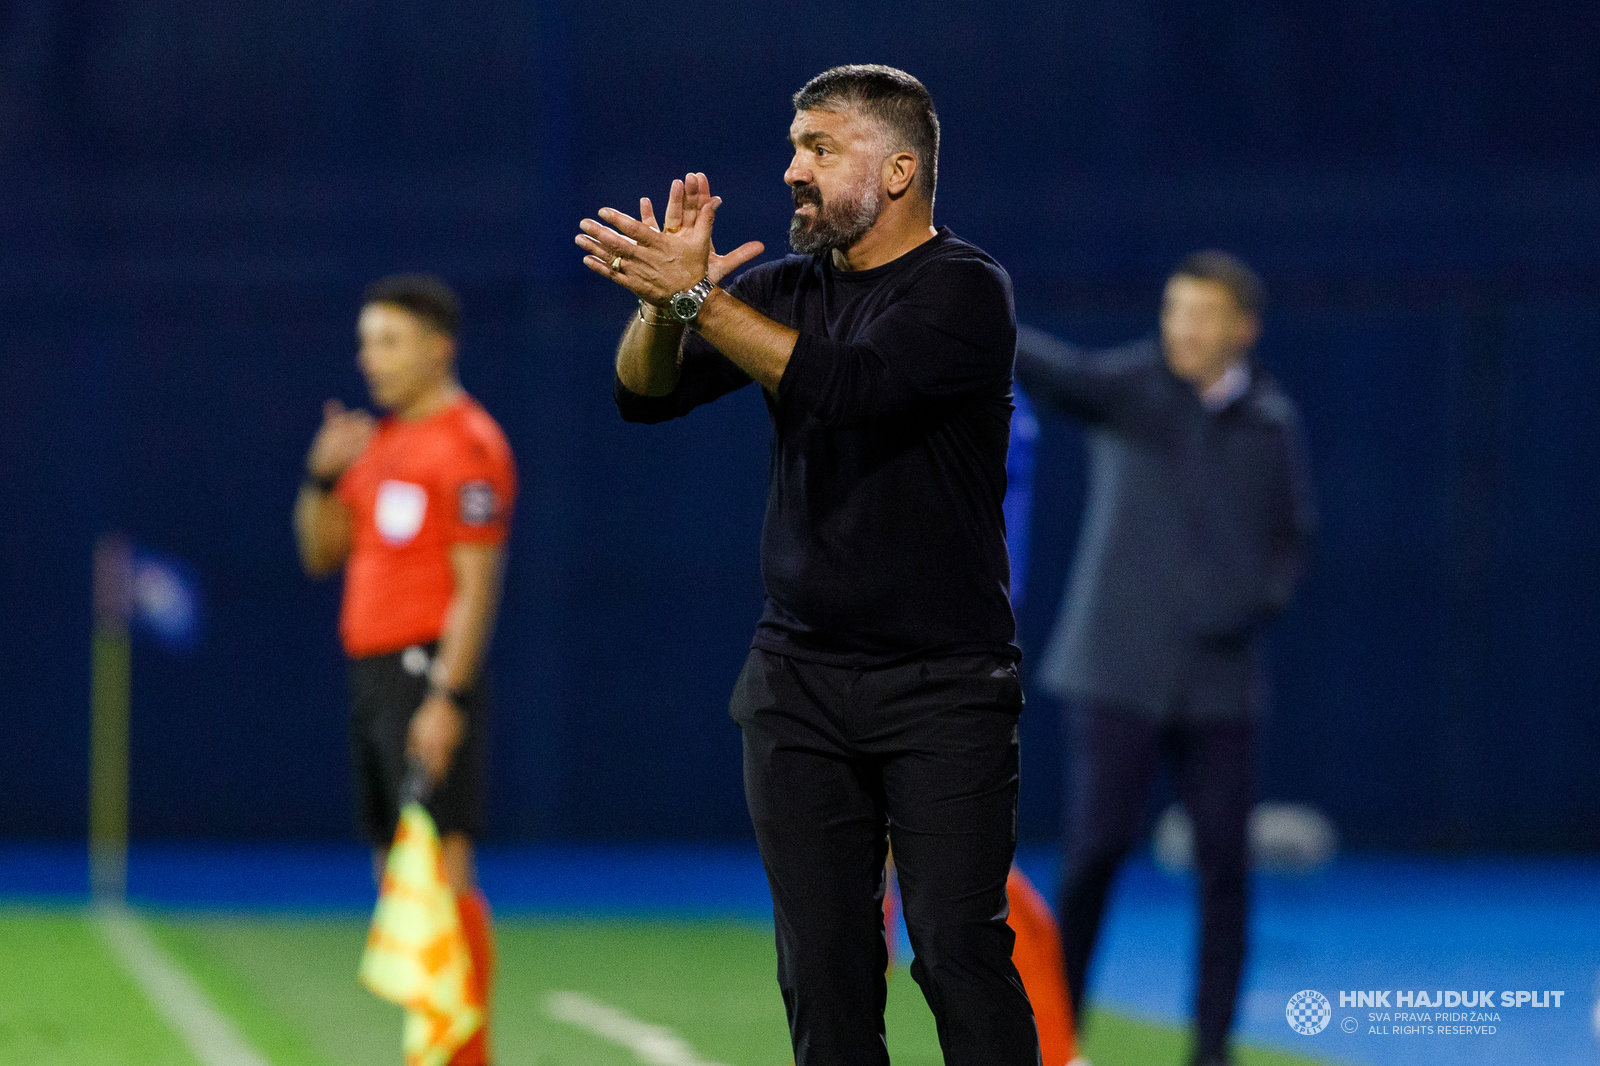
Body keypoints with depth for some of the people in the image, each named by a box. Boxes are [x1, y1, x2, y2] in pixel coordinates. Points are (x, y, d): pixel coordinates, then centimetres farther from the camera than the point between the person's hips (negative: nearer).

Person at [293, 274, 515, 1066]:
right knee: (397, 876, 9)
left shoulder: (467, 444, -10)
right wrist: (325, 474, 3)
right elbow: (321, 553, 21)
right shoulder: (380, 442, 18)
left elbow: (477, 584, -15)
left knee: (439, 870, -14)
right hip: (374, 674, 9)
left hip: (428, 672, -9)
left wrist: (447, 698, -21)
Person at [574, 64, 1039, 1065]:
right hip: (799, 677, 6)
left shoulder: (964, 288, -7)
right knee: (823, 970, 3)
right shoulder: (785, 288, 12)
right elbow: (646, 394, 5)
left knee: (960, 953, -12)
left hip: (942, 685, -5)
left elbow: (847, 384, -23)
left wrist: (696, 298, -23)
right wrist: (666, 294, -14)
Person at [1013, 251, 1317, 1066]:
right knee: (1096, 851, -5)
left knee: (1225, 862, 1)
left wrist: (1261, 603, -3)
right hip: (1118, 673, -3)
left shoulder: (1272, 422, 6)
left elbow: (1294, 535, 16)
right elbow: (1059, 373, -25)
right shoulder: (1129, 386, -5)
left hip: (1220, 682, 3)